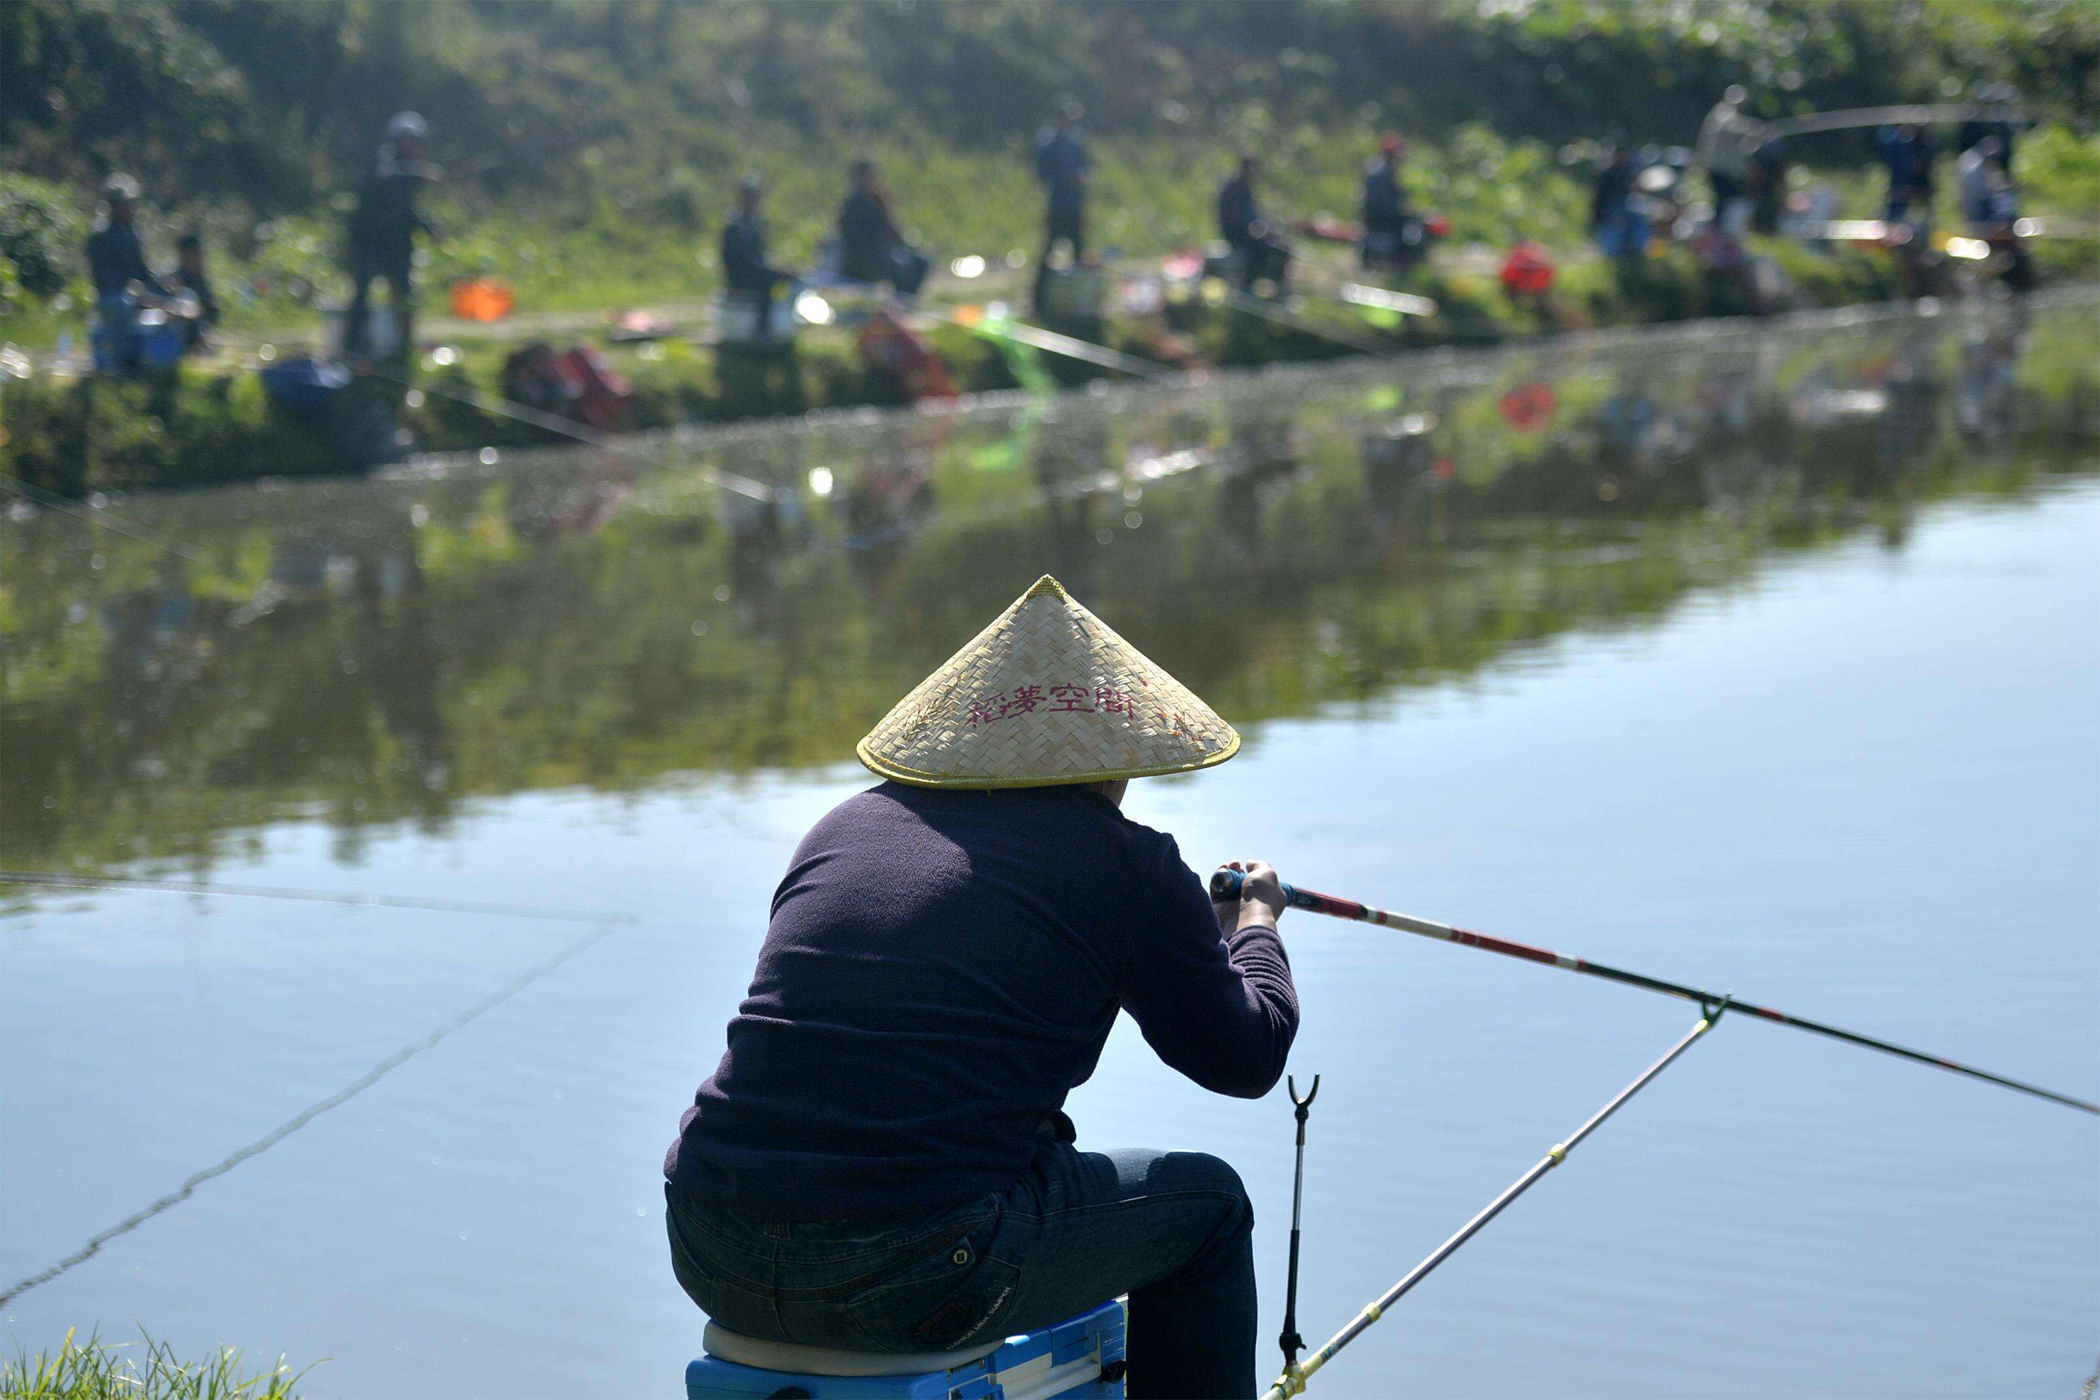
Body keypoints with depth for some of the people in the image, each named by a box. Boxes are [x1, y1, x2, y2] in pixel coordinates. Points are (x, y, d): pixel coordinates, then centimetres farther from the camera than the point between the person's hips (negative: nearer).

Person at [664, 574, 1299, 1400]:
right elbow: (1247, 1058, 14)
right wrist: (1257, 917, 35)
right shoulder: (1129, 866, 1)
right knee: (1206, 1203, 19)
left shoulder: (849, 824, 16)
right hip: (916, 1283, -6)